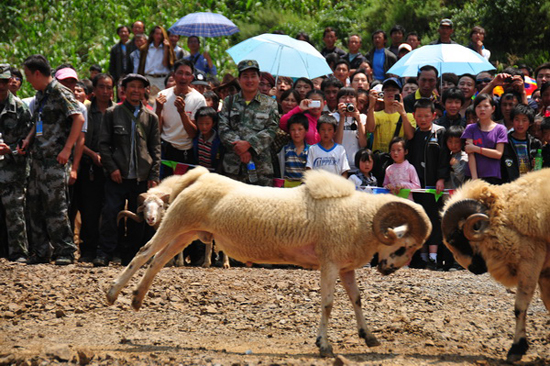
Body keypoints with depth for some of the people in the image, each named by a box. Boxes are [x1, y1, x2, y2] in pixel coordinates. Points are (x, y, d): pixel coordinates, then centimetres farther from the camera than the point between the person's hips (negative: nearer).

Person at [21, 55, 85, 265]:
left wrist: (67, 149, -21)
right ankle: (40, 252, 14)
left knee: (56, 206, -9)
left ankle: (65, 251, -4)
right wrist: (28, 139, 11)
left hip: (55, 160, -9)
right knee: (35, 206, 8)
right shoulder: (40, 95, 17)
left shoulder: (60, 93, -10)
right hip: (38, 159, 9)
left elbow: (79, 119, -18)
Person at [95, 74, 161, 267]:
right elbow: (103, 143, 5)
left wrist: (153, 176, 2)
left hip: (141, 177, 2)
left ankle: (130, 256, 13)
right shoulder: (112, 113, 8)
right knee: (110, 214, -10)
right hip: (118, 176, -2)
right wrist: (112, 168, -7)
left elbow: (155, 149, 11)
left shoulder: (151, 117, 12)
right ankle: (104, 254, -5)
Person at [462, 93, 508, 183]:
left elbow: (498, 154, -2)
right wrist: (474, 178, -11)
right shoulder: (471, 129, 10)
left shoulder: (500, 129, 7)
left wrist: (476, 149, -6)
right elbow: (470, 154, 0)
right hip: (473, 176, 1)